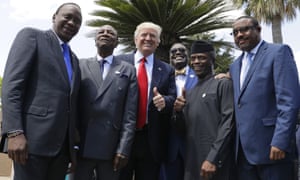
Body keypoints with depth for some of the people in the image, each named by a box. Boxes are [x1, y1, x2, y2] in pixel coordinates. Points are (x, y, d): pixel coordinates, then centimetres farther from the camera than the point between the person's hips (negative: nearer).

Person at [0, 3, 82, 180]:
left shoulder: (74, 59, 23)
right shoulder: (31, 35, 4)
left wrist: (74, 141, 14)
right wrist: (15, 132, -18)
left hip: (63, 144, 7)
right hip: (33, 137, -6)